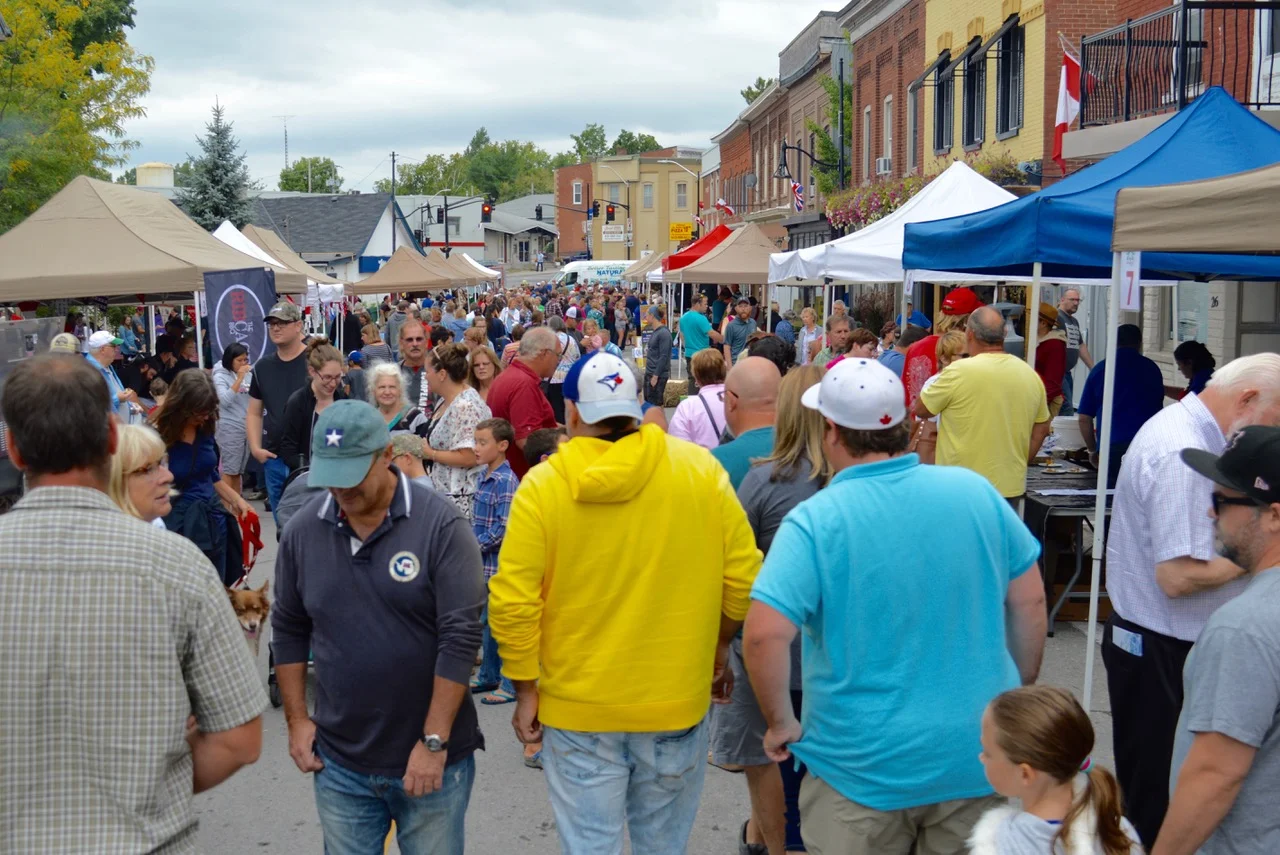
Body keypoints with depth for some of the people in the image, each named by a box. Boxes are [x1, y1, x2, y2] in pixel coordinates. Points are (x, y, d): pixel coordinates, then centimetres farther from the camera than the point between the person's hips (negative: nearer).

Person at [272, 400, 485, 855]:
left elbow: (461, 636, -15)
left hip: (432, 758, -3)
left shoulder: (441, 525, -14)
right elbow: (289, 630, 10)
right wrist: (296, 719, 8)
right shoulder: (303, 530, -1)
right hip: (339, 764, 3)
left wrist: (434, 741, -16)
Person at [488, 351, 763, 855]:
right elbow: (742, 578, -4)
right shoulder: (701, 469, -5)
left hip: (577, 707, -1)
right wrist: (717, 648, 12)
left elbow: (512, 603, -12)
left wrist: (525, 691, 0)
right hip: (677, 701, 2)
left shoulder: (542, 484, -9)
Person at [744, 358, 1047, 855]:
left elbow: (764, 635, -24)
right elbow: (1030, 601, 4)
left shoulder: (815, 521, -16)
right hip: (976, 759, 4)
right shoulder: (975, 490, -4)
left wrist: (780, 722, -8)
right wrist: (1021, 694, 16)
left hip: (862, 766, -3)